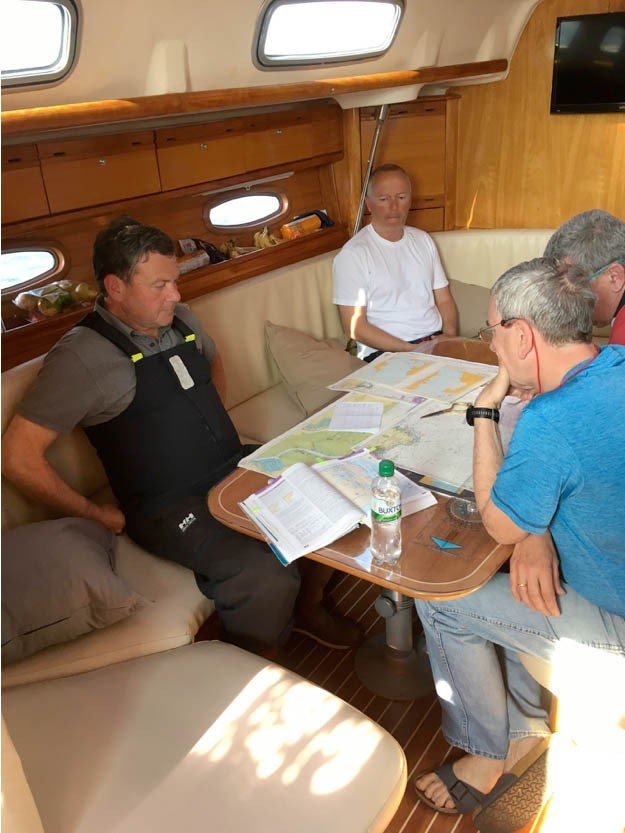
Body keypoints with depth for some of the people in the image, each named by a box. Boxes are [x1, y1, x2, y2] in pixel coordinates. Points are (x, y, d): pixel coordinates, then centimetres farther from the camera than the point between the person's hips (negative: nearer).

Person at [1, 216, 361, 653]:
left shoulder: (181, 319, 6)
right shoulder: (81, 356, -15)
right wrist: (96, 514, -9)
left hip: (235, 466, 8)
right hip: (169, 505, -7)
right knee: (266, 576, -29)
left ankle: (308, 606, 19)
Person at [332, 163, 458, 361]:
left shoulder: (423, 240, 17)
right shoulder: (352, 254, -5)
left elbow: (444, 300, 17)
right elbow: (355, 327, -9)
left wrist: (450, 339, -3)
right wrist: (410, 350, -15)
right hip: (385, 353, -6)